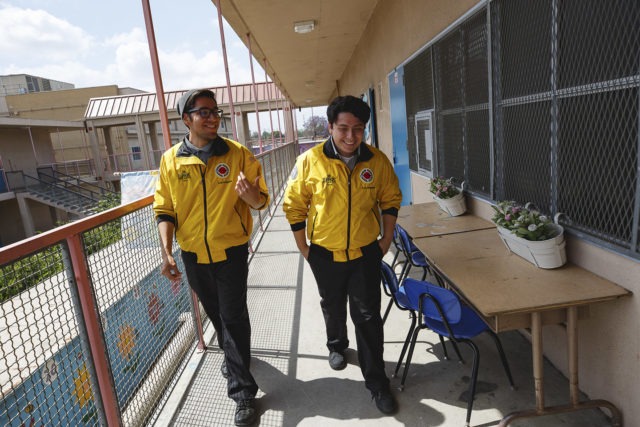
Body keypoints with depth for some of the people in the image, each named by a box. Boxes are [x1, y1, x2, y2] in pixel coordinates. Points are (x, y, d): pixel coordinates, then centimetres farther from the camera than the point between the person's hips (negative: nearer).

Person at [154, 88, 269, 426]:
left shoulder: (237, 154, -8)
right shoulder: (171, 160, -2)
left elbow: (261, 201, -5)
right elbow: (164, 210, 0)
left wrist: (251, 194, -29)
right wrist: (167, 253, -9)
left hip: (231, 252, -3)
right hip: (193, 255, 3)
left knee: (233, 318, 1)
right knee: (216, 314, 21)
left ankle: (242, 392, 15)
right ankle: (232, 355, 49)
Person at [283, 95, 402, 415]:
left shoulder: (377, 160, -9)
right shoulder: (310, 161, -15)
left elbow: (390, 199, 5)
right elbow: (294, 206, -7)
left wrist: (387, 238, 2)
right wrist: (303, 248, -4)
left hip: (365, 253, 0)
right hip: (325, 254, 1)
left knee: (368, 316, 4)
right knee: (333, 308, 23)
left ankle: (376, 382, 20)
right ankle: (337, 345, 53)